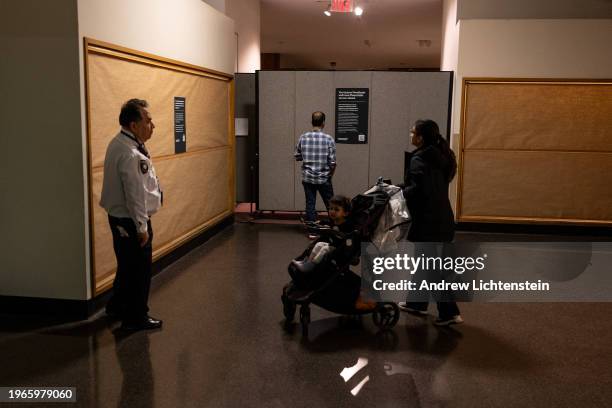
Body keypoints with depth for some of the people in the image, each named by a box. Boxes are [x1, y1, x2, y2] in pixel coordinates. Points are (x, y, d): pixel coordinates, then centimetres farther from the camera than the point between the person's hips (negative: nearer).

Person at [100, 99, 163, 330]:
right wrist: (142, 227, -18)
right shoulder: (131, 155, -25)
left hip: (119, 217, 10)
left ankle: (117, 306, 40)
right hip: (131, 220, -10)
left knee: (127, 264, 24)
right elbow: (135, 195, -24)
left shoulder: (118, 144, 8)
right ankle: (136, 318, 17)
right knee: (139, 269, 4)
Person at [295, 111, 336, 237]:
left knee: (310, 204, 8)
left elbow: (297, 157, 5)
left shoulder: (303, 138, -4)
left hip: (307, 178, 2)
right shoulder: (328, 139, -11)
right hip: (324, 179, -2)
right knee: (330, 204, 12)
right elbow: (332, 162, -10)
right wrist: (330, 175, 7)